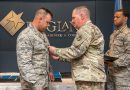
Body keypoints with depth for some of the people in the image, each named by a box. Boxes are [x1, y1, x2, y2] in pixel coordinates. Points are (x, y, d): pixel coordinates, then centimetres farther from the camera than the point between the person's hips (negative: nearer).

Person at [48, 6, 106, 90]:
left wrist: (55, 51, -4)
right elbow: (79, 55, 21)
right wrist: (59, 57, 16)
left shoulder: (86, 29, -12)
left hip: (89, 77, -10)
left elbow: (75, 51, -17)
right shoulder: (91, 29, 22)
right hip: (92, 76, 10)